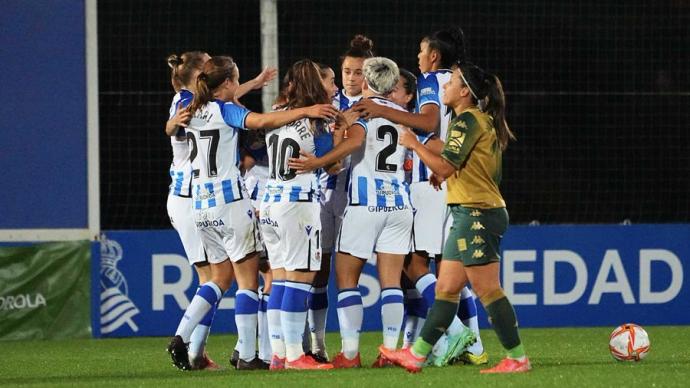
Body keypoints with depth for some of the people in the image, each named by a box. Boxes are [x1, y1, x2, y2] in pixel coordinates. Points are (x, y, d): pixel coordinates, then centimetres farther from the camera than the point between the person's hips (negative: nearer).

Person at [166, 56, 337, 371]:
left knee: (221, 277, 17)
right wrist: (306, 111, -27)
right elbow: (261, 121, -27)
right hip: (230, 200, -7)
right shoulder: (225, 111, -10)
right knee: (248, 279, -2)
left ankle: (181, 338, 4)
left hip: (201, 203, 7)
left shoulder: (189, 109, 10)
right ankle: (247, 356, -7)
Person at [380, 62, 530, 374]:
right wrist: (443, 175, 15)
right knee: (446, 287, 11)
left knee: (487, 290, -8)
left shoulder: (468, 119, -12)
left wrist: (414, 144, -5)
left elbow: (445, 167, -17)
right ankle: (416, 355, 14)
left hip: (477, 213, -10)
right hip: (473, 212, 10)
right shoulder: (484, 121, 18)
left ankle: (517, 359, -6)